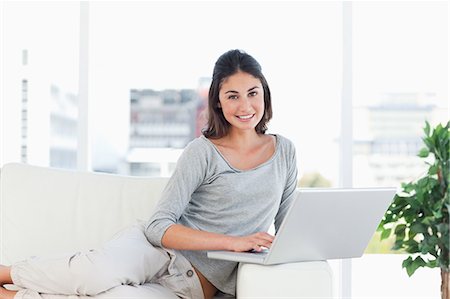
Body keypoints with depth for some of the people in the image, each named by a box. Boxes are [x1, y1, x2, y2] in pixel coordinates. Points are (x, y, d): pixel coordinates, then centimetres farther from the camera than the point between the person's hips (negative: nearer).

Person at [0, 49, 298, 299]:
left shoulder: (285, 151, 8)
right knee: (98, 273, -37)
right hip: (158, 249, -2)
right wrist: (234, 242, -22)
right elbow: (159, 225, -12)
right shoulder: (202, 152, -5)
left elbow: (285, 224, 18)